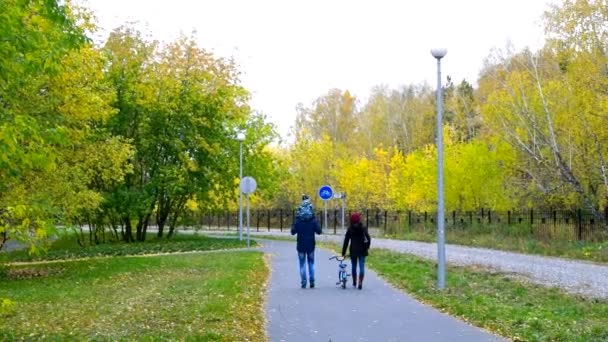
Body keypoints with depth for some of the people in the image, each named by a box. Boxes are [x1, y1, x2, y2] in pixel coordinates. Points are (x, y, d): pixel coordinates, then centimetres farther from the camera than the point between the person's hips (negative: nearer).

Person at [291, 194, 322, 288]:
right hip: (310, 245, 1)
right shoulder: (313, 220, -6)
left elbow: (293, 232, -5)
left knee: (302, 264, 6)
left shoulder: (298, 221, -7)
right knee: (311, 263, 13)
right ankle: (312, 281, 6)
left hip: (301, 245, -1)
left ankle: (303, 282, 2)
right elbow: (319, 231, -6)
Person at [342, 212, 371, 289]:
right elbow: (368, 238, -9)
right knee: (361, 267, 0)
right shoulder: (363, 228, -2)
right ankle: (360, 283, -11)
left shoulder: (350, 229, -3)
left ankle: (354, 283, 22)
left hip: (353, 251, 0)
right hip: (362, 251, 0)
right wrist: (367, 247, 4)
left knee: (354, 266, 14)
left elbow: (346, 241, -3)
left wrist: (343, 252, 0)